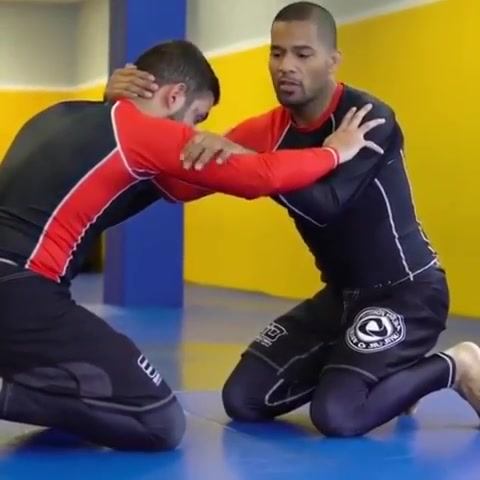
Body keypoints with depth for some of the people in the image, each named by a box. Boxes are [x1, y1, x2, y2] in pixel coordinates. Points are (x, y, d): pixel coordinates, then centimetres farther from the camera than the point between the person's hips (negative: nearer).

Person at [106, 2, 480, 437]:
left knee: (337, 414, -25)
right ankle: (378, 372, 19)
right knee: (244, 401, 0)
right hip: (343, 293, 7)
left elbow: (326, 204, -35)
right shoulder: (266, 132, -2)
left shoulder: (369, 119, -20)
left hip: (407, 289, -7)